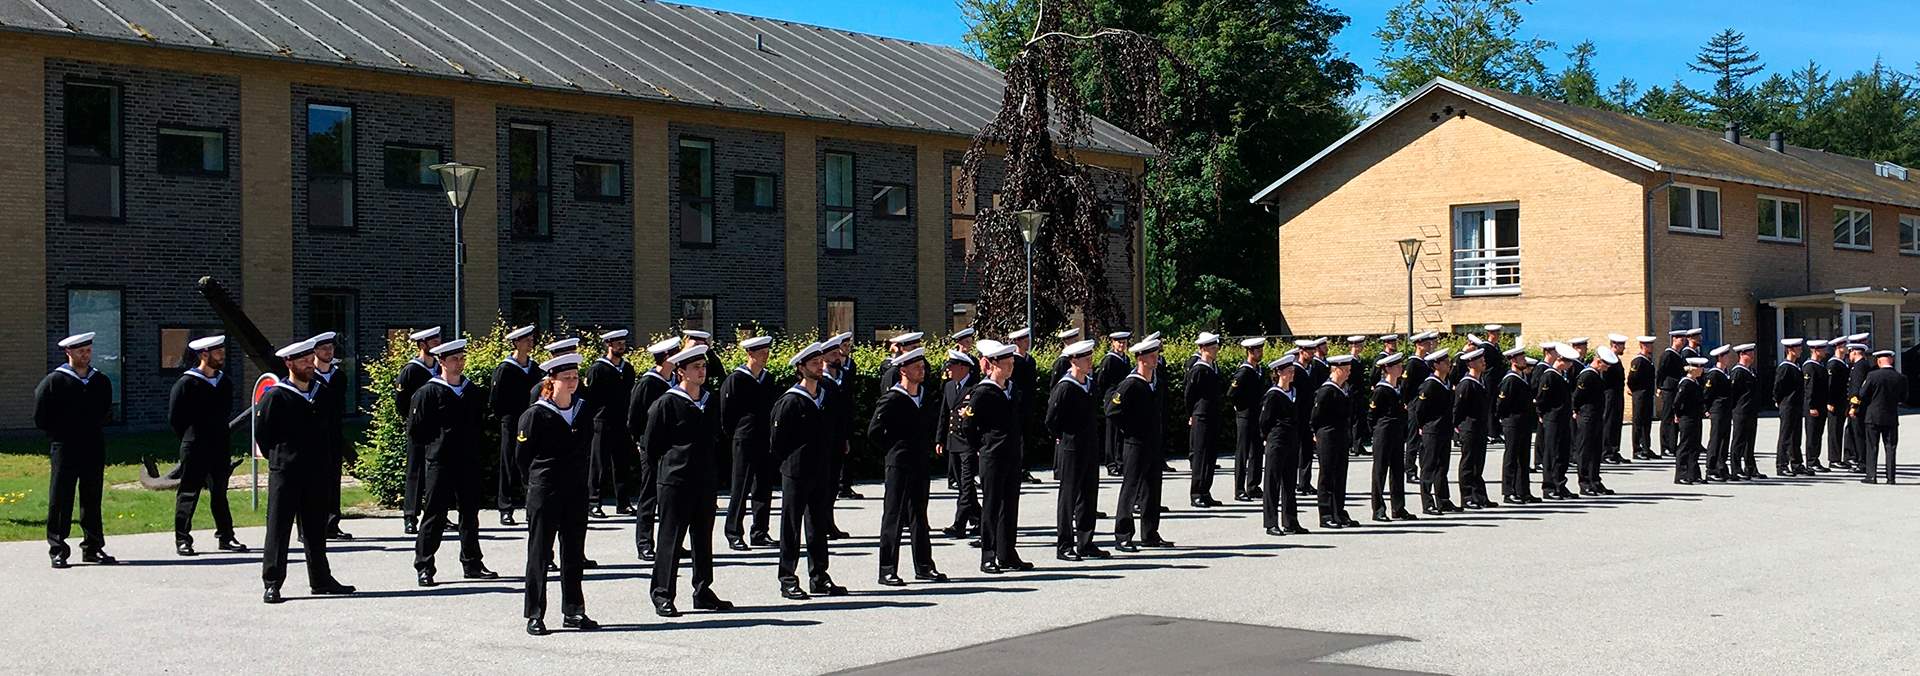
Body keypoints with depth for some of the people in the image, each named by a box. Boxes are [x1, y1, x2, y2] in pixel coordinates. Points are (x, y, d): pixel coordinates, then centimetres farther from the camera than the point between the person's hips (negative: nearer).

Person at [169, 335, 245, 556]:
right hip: (194, 450, -5)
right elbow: (174, 418, -5)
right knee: (189, 494, 0)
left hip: (219, 449, 5)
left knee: (219, 492, 9)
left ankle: (226, 537, 12)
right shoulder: (186, 383, -9)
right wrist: (190, 439, 2)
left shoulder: (225, 382, 9)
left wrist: (219, 436, 12)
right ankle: (182, 540, 5)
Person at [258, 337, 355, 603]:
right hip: (285, 472, -6)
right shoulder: (275, 396, -7)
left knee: (316, 529, 13)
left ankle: (321, 579, 20)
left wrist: (325, 462, 14)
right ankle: (272, 584, 0)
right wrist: (279, 459, 2)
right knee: (278, 528, -2)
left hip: (316, 473, 6)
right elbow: (261, 433, -3)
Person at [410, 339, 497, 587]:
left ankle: (472, 564, 21)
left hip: (469, 463, 5)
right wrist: (436, 445, -1)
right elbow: (415, 431, -5)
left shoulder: (474, 392, 9)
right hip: (440, 463, -5)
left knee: (470, 514, 11)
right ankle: (424, 567, 3)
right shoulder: (428, 392, -6)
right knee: (434, 515, -3)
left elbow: (481, 422, 20)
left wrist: (473, 447, 10)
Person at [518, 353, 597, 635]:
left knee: (574, 554, 9)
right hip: (544, 494, -5)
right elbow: (521, 458, -3)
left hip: (576, 493, 5)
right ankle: (535, 615, 5)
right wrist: (541, 477, 4)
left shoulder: (583, 413, 8)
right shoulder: (535, 414, -9)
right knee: (539, 554, 1)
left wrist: (578, 476, 11)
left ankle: (573, 611, 18)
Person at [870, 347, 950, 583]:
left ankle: (924, 566, 21)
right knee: (893, 517, -3)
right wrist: (893, 450, -7)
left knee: (919, 516, 14)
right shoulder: (892, 399, -12)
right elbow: (874, 431, -15)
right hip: (899, 465, -7)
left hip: (921, 464, 7)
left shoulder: (925, 397, 10)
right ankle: (887, 571, 1)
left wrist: (928, 450, 12)